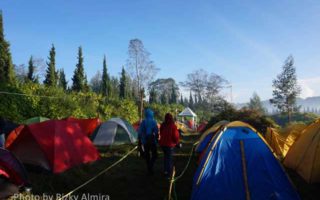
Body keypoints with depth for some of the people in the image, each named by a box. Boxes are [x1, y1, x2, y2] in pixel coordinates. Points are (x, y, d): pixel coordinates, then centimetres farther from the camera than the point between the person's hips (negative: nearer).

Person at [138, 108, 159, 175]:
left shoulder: (143, 122, -1)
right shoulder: (154, 122, -8)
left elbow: (140, 132, 2)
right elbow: (156, 132, -8)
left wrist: (140, 140, 11)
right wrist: (157, 139, 2)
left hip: (145, 141, 3)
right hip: (152, 141, -3)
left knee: (147, 155, 12)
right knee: (154, 154, 10)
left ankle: (149, 170, 18)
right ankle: (150, 166, -11)